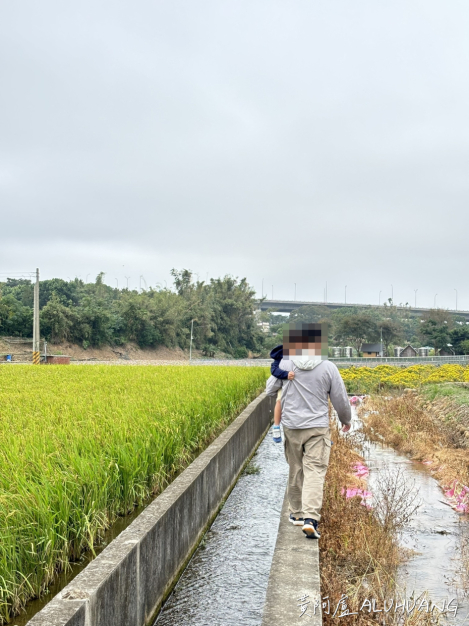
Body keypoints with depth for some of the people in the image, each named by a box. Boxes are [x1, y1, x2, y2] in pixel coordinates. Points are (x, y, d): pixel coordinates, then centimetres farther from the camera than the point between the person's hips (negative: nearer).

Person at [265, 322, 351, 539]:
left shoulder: (285, 363, -5)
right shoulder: (328, 368, -7)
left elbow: (270, 389, 10)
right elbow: (340, 400, 2)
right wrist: (346, 420, 21)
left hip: (291, 426, 2)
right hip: (317, 428, -2)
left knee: (295, 470, 16)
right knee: (314, 472, -2)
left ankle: (297, 512, 28)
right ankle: (310, 518, -14)